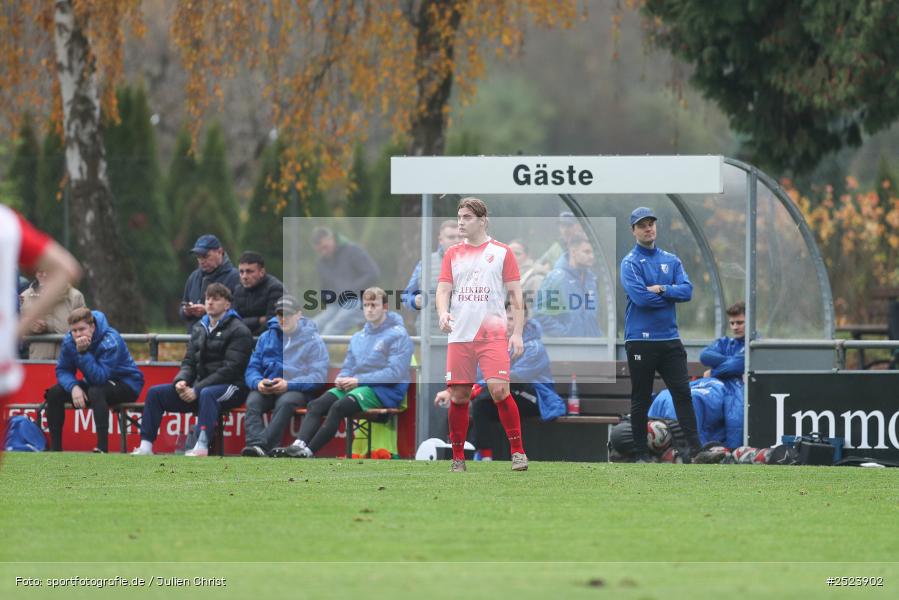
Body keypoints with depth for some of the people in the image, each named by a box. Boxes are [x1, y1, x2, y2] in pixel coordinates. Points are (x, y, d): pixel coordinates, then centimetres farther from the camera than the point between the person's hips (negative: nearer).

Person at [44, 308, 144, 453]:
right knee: (54, 393, -9)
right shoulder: (70, 341, -10)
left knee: (95, 392, -38)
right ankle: (55, 448, -3)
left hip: (126, 384, -7)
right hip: (95, 382, 7)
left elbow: (99, 377, -34)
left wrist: (83, 352, -42)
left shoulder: (110, 341, -28)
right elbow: (63, 370, -7)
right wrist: (74, 387, -27)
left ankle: (102, 448, -41)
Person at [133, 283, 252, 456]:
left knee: (207, 394, -40)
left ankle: (202, 447, -52)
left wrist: (197, 390, -21)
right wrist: (181, 381, -10)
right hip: (200, 385, 7)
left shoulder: (238, 331, -7)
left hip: (230, 386, -7)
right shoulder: (199, 328, 16)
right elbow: (189, 362, 15)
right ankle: (145, 446, -12)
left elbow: (231, 369, -16)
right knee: (155, 392, -5)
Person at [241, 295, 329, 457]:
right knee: (252, 402, -30)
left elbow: (319, 376, -5)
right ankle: (256, 446, -51)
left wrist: (288, 385, -19)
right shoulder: (266, 337, 18)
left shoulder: (313, 340, 5)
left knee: (285, 403, -37)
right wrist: (258, 382, -12)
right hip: (266, 388, 3)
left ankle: (262, 445, -52)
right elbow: (252, 368, 13)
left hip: (296, 389, -3)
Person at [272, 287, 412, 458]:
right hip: (356, 386, 7)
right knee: (316, 405, -19)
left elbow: (395, 373, -13)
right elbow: (348, 367, 21)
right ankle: (299, 445, -39)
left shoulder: (398, 335, -3)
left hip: (386, 391, -7)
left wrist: (359, 380, -17)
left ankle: (308, 451, -39)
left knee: (339, 407, -32)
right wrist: (341, 379, -5)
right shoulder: (358, 337, 21)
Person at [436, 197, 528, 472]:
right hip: (459, 336, 3)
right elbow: (443, 289, 8)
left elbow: (515, 295, 4)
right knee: (458, 396, 0)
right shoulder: (452, 254, 13)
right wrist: (443, 312, -15)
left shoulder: (501, 252, 5)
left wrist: (517, 333, -4)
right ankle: (458, 457, 10)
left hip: (493, 334, -3)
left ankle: (518, 451, -7)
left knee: (498, 389, -16)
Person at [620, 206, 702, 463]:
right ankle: (641, 452, 8)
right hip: (640, 340, -4)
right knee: (641, 398, 2)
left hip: (670, 338, 4)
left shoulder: (671, 260, 13)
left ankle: (693, 447, -8)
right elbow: (640, 297, -17)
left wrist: (661, 290, -13)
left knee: (682, 392, -4)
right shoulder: (630, 263, -2)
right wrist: (671, 295, -7)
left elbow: (687, 290, 0)